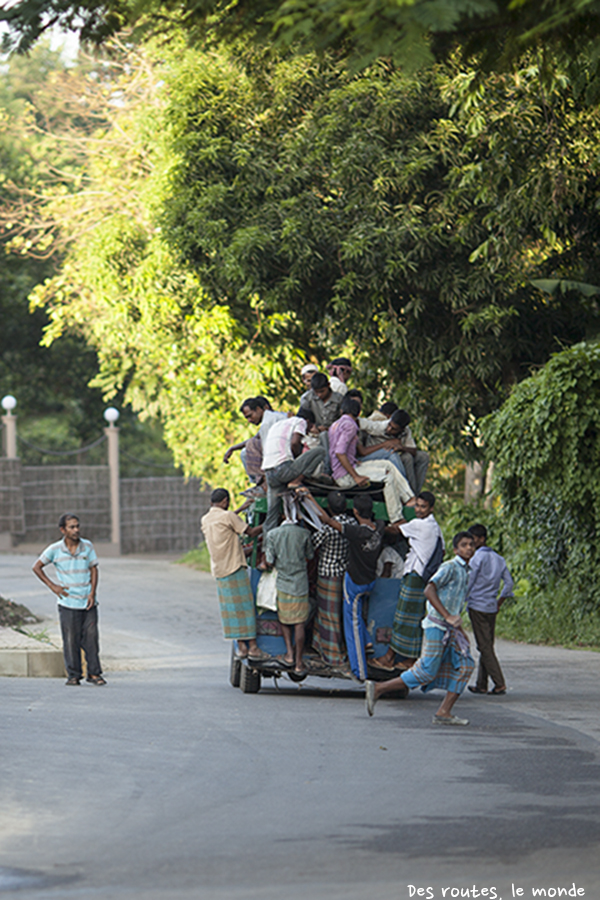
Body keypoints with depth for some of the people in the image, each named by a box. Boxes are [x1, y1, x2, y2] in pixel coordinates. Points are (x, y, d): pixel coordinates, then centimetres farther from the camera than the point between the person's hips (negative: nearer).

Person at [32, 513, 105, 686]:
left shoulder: (87, 546, 2)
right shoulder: (55, 550, -4)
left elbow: (94, 570, 8)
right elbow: (37, 567, 6)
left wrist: (92, 593, -2)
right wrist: (52, 585, -1)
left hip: (88, 602, 2)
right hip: (68, 603, -2)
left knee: (91, 637, 0)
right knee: (71, 640, 0)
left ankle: (94, 673, 7)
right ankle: (73, 674, 9)